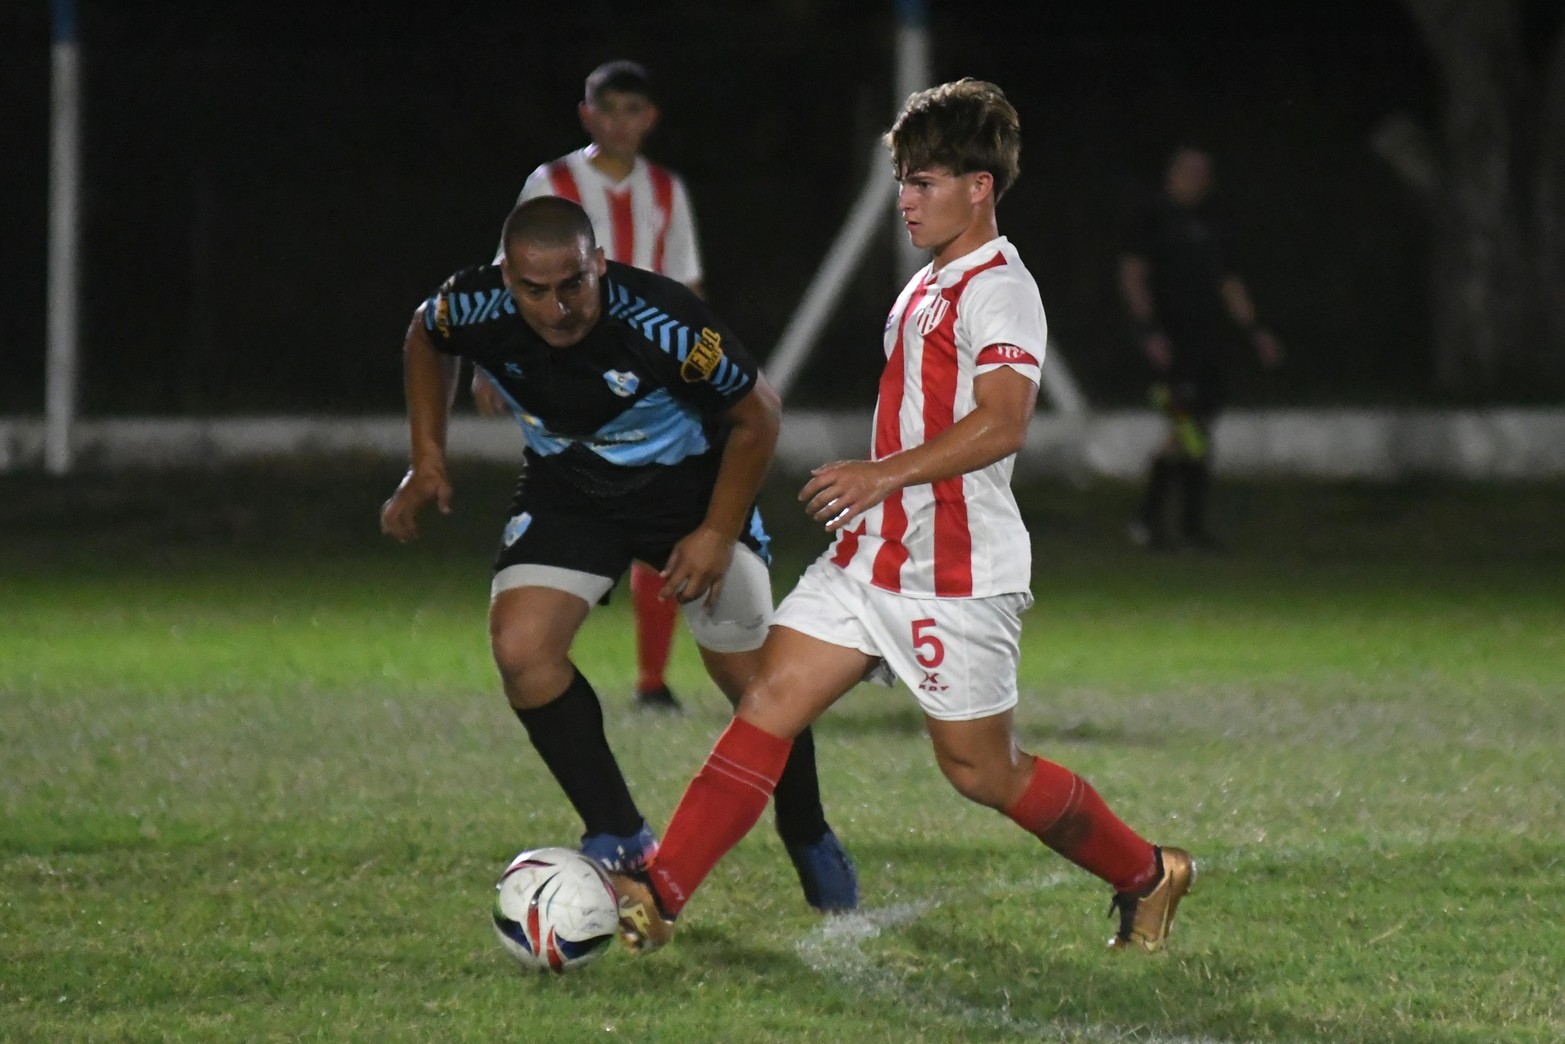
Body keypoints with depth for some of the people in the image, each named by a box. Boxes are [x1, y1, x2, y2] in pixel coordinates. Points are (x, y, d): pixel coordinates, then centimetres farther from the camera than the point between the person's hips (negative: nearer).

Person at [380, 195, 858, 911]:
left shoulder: (663, 325, -35)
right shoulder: (475, 309, -25)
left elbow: (756, 412, -18)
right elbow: (426, 340, 3)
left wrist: (717, 534, -18)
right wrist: (427, 457, -3)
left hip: (690, 485, -3)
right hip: (567, 493, 3)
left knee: (750, 676, 1)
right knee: (520, 650, -18)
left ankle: (809, 840, 29)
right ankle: (622, 843, -5)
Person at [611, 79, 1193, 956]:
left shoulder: (999, 289, -13)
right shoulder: (931, 288, 17)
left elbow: (1001, 423, -26)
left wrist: (884, 474, -30)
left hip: (958, 573, -9)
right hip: (876, 555, 9)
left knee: (980, 767, 1)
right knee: (772, 702, -3)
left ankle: (1146, 876, 22)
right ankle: (658, 898, -9)